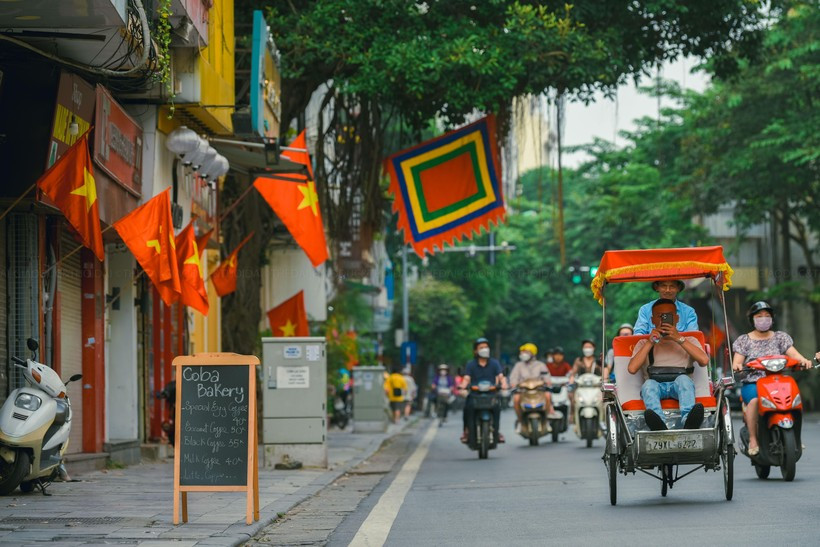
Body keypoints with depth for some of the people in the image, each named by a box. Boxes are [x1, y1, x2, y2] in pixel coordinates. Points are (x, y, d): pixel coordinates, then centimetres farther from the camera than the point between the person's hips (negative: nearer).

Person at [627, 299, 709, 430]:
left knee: (683, 379, -36)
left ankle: (688, 422, -63)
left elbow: (704, 361, 2)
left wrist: (679, 339, -1)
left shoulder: (689, 341, 26)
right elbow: (632, 369, 5)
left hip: (681, 385, 0)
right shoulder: (644, 344, 26)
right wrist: (650, 342, 2)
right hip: (656, 386, 0)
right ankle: (659, 425, -64)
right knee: (649, 384, -35)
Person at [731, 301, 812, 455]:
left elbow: (793, 353, 3)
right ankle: (753, 439, -27)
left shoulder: (781, 337, 16)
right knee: (754, 400, -36)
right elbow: (736, 362, 4)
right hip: (752, 383, -1)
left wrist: (803, 360, -20)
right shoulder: (743, 340, 13)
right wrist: (737, 366, -22)